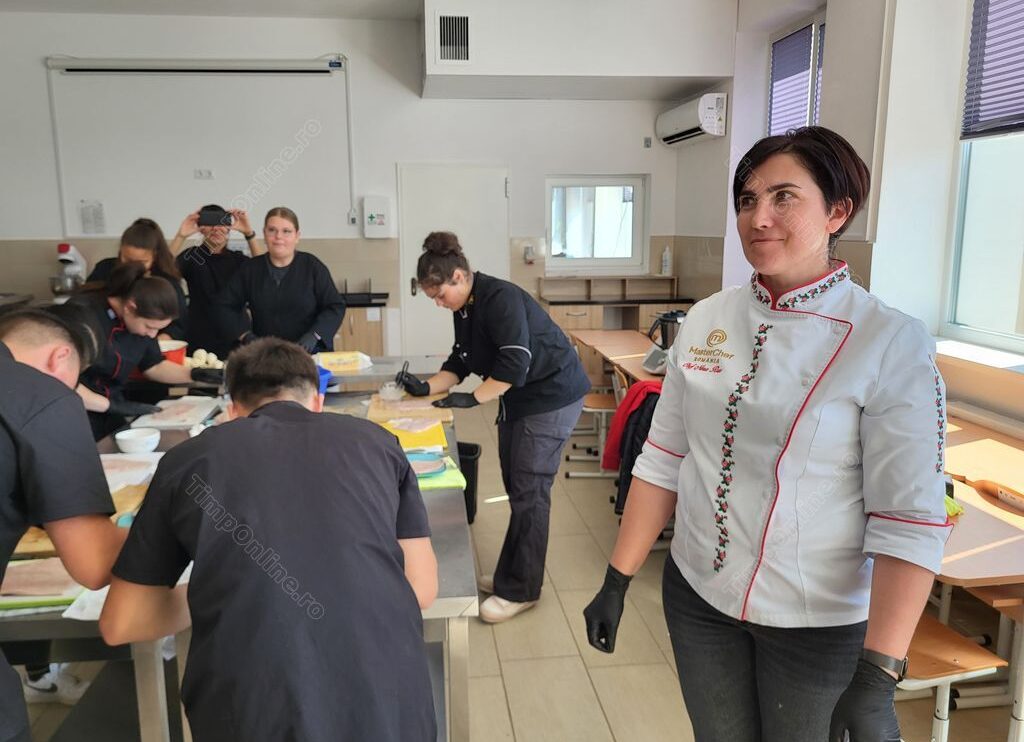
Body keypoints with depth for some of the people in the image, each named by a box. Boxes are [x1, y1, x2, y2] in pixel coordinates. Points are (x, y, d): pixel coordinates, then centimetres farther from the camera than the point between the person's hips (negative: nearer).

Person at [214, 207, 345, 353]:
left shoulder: (312, 266, 5)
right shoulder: (250, 269, 11)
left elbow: (336, 307, 3)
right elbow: (224, 307, 14)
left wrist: (313, 335, -11)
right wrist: (245, 335, -1)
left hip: (310, 353, -2)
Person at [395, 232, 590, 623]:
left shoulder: (501, 298, -22)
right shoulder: (465, 308, 6)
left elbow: (515, 364, -28)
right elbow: (460, 362, 12)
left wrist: (472, 398, -21)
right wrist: (426, 387, -2)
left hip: (552, 396, -9)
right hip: (518, 398, 9)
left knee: (528, 492, -6)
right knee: (516, 489, 12)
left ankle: (520, 590, 4)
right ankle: (511, 575, 23)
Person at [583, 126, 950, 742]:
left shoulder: (893, 343, -15)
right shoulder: (706, 320, -3)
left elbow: (911, 521, -17)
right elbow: (663, 460, 1)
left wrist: (878, 676, -21)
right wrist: (618, 581, 3)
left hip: (819, 625, -3)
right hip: (698, 600, 4)